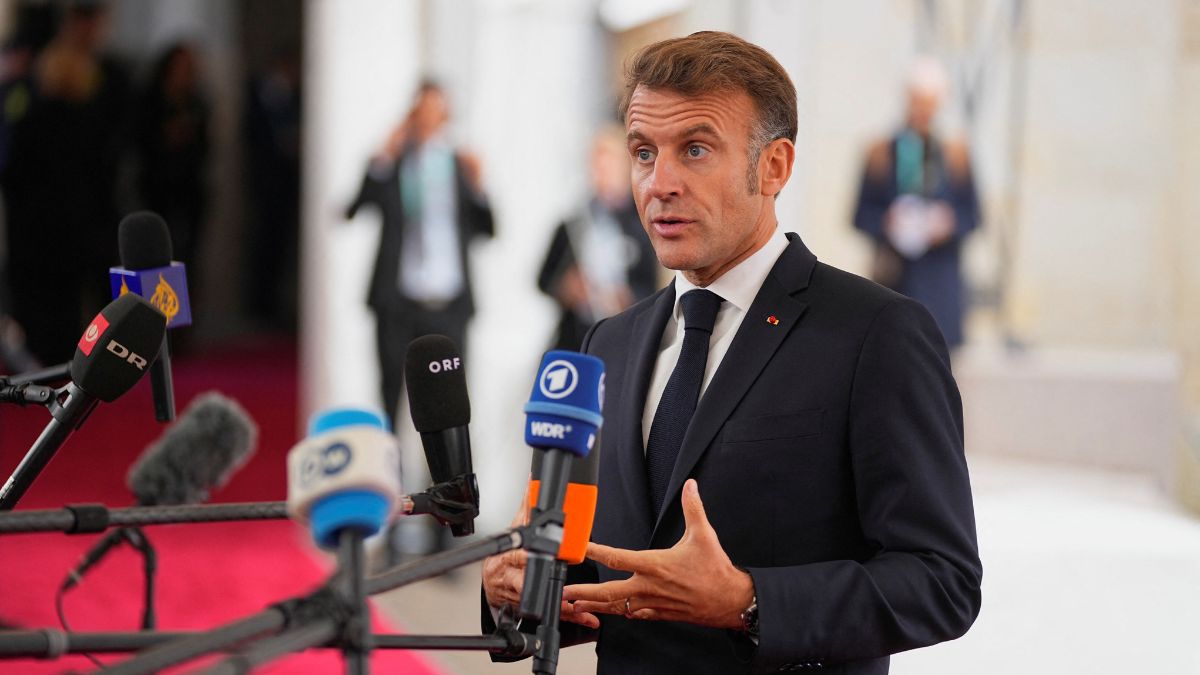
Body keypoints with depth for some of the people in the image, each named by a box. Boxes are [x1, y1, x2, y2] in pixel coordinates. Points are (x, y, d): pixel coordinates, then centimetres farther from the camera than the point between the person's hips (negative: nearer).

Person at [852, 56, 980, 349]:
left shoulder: (955, 154, 5)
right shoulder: (883, 153, 2)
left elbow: (972, 215, 6)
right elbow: (861, 214, 2)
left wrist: (948, 223, -13)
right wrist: (887, 222, -17)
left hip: (941, 276, 1)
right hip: (895, 274, -1)